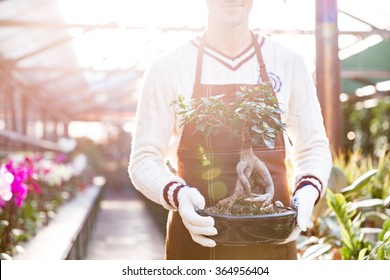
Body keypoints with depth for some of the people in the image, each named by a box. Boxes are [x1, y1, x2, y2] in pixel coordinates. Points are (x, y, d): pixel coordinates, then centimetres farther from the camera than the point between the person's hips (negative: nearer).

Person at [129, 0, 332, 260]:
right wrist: (176, 194, -20)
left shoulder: (289, 63, 5)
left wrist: (308, 191, -9)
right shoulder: (168, 68, 0)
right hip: (196, 238, -1)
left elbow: (314, 146, 11)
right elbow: (144, 158, 0)